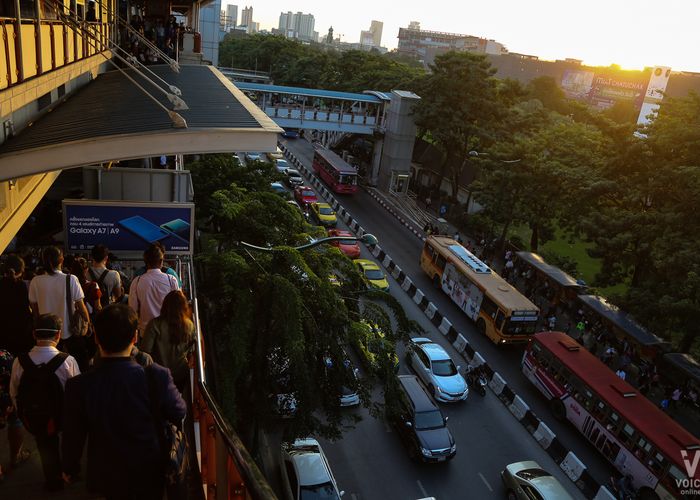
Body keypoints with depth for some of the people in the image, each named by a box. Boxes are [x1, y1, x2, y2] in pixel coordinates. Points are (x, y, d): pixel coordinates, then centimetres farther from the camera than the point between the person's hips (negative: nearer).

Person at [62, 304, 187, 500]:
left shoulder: (78, 386, -23)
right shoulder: (157, 376, -28)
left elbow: (73, 436, -9)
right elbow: (181, 416, -13)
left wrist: (69, 469, 10)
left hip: (106, 478, 2)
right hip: (149, 476, -1)